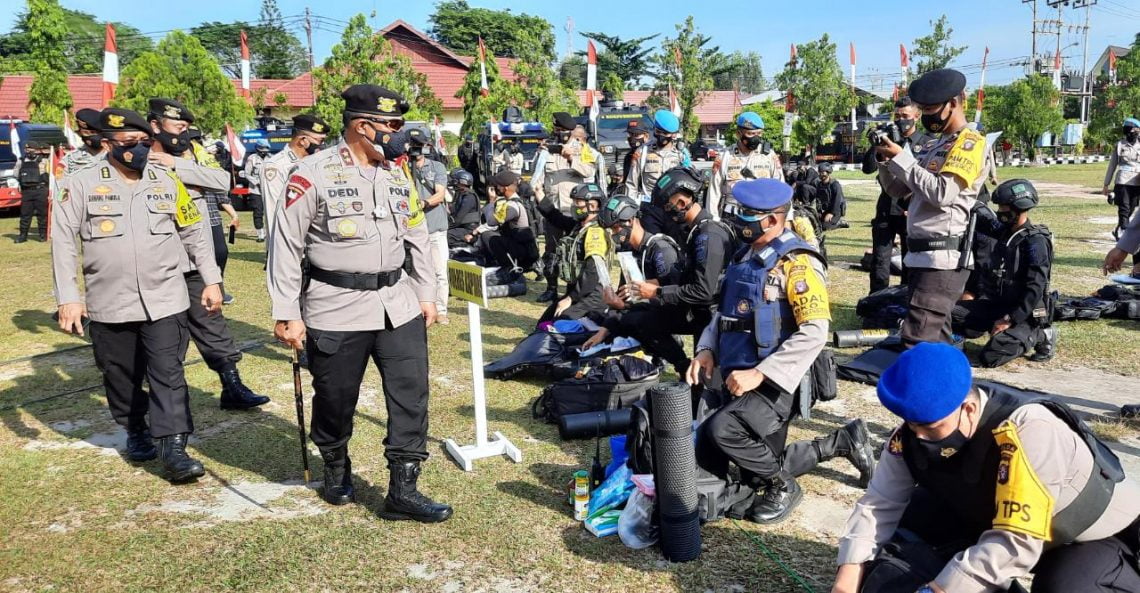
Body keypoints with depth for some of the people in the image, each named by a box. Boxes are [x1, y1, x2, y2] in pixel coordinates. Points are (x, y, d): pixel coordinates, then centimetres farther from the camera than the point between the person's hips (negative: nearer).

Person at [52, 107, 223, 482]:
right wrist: (68, 298, -10)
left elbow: (194, 234, 10)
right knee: (120, 375, 14)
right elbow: (63, 242, -4)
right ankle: (136, 430, 36)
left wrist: (211, 280, 7)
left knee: (168, 373, -5)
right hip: (109, 304, 0)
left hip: (165, 300, 0)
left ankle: (173, 448, -3)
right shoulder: (81, 184, -3)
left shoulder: (167, 181, 5)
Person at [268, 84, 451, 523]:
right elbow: (286, 248, -8)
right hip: (336, 309, -4)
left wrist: (426, 295, 13)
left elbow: (417, 237, 16)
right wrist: (287, 314, -9)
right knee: (335, 400, 11)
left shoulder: (398, 175, 8)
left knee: (411, 395, 1)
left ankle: (403, 490, 11)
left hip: (398, 305, 5)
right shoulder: (313, 174, -10)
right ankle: (336, 470, 39)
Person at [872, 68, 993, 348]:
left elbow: (943, 193, -21)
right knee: (936, 340, 14)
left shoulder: (970, 143, -8)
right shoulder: (931, 146, 18)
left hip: (943, 258, -9)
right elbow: (900, 191, 20)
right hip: (922, 254, 9)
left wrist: (901, 157, -16)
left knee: (916, 343, -15)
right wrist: (885, 160, 3)